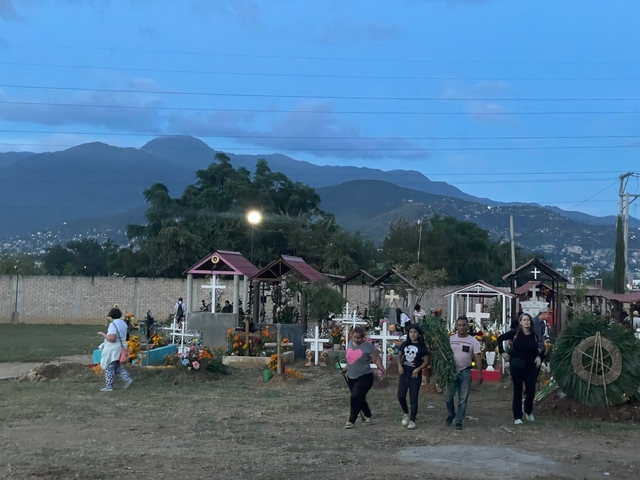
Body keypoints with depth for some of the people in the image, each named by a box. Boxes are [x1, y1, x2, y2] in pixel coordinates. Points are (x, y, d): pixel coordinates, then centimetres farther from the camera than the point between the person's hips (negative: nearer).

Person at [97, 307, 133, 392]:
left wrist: (102, 334, -15)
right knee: (117, 367, 21)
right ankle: (127, 379, 12)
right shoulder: (123, 323, 7)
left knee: (109, 368, 2)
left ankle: (109, 386, 7)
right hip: (120, 347, 9)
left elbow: (111, 338, -29)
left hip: (113, 349, -9)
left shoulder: (113, 324, -21)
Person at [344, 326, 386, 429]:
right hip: (351, 377, 7)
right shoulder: (350, 344, 6)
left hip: (364, 377, -7)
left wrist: (382, 369, -24)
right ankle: (368, 416, 34)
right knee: (360, 399, 15)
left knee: (355, 398, -16)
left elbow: (376, 359, -12)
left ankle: (351, 421, -9)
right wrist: (347, 370, 21)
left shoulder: (368, 346, -12)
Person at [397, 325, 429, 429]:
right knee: (401, 395, -6)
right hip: (404, 372, 3)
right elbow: (399, 356, 15)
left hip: (415, 374, -3)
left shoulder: (422, 347, -4)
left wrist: (418, 369, -16)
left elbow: (426, 362, -2)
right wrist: (399, 366, -2)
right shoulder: (405, 344, 6)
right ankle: (406, 413, 19)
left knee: (413, 399, 1)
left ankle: (412, 420, 10)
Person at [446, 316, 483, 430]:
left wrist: (480, 373, -12)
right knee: (449, 396, 6)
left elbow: (477, 357, -5)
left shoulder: (473, 341, -2)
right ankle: (451, 414, 31)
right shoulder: (450, 339, 3)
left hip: (465, 372, -1)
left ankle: (459, 421, 10)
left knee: (463, 399, 2)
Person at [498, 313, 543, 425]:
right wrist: (502, 352, -1)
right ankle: (517, 417, 10)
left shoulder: (534, 335, 2)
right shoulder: (516, 332, -8)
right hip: (517, 366, -3)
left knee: (531, 390, 3)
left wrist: (539, 356, 0)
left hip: (530, 366, 3)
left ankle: (528, 411, 30)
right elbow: (500, 338, 0)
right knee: (517, 390, 3)